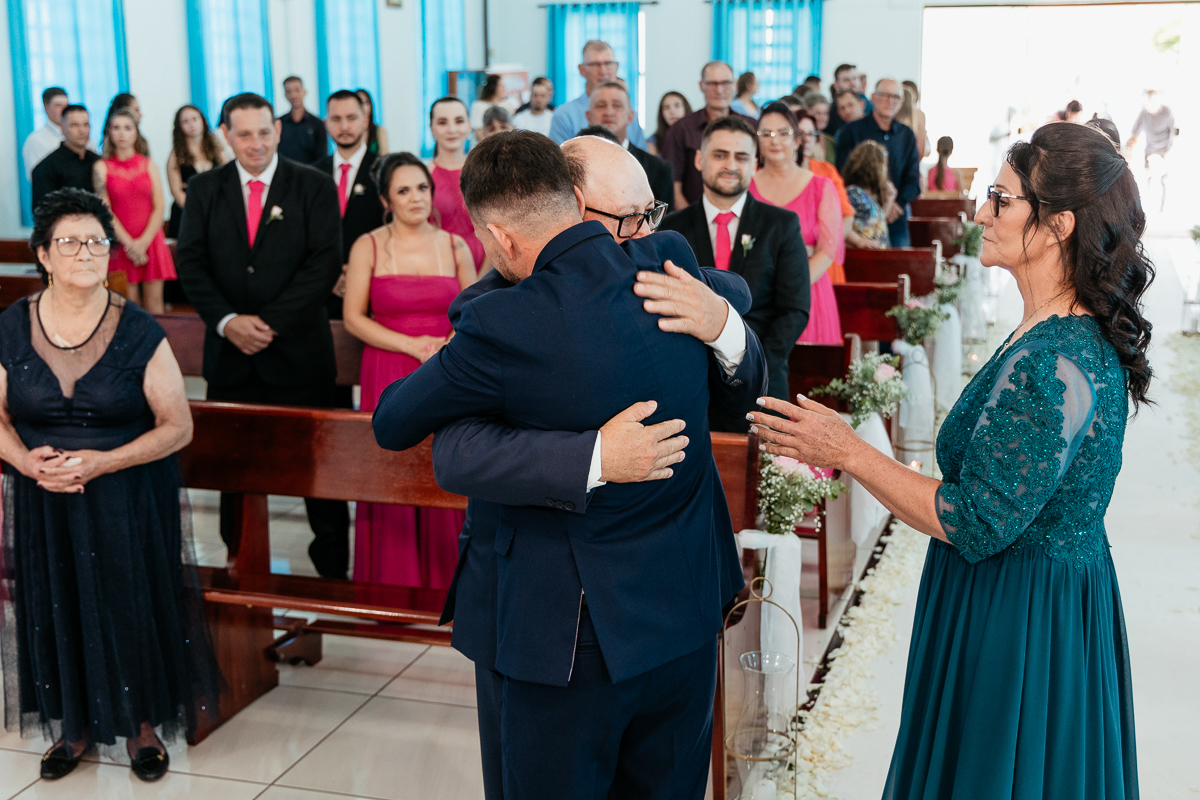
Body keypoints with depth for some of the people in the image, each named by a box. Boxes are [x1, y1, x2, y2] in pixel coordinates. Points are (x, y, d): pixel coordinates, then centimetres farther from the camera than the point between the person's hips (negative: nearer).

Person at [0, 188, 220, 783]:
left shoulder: (139, 333, -8)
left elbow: (177, 427, -8)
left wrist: (101, 463, -19)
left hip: (129, 502, -2)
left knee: (132, 608, 3)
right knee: (57, 612, 8)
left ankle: (142, 724, 24)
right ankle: (74, 726, 28)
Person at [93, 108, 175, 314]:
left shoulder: (149, 165, 10)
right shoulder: (101, 167, 6)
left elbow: (159, 207, 3)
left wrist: (143, 241, -10)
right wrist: (129, 243, -11)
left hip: (150, 241, 1)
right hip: (120, 243, -1)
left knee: (154, 302, -2)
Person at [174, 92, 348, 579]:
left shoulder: (315, 187, -2)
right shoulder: (204, 190, 7)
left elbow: (324, 264, -10)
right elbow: (191, 264, 1)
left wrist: (269, 322, -16)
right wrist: (227, 321, -15)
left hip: (299, 351, -2)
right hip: (229, 354, 3)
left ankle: (333, 571, 17)